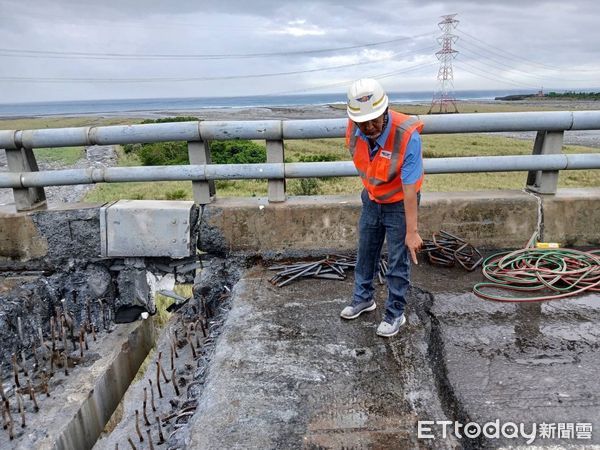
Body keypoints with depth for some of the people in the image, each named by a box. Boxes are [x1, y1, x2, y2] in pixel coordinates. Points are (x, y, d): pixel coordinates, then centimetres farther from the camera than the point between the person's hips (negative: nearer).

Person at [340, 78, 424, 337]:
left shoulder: (407, 135, -34)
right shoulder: (353, 129, -17)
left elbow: (410, 189, -31)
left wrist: (412, 231, -27)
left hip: (399, 203, -5)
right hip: (371, 199, 5)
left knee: (398, 263, 4)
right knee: (365, 253, 18)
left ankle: (395, 314, 22)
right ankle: (363, 299, 38)